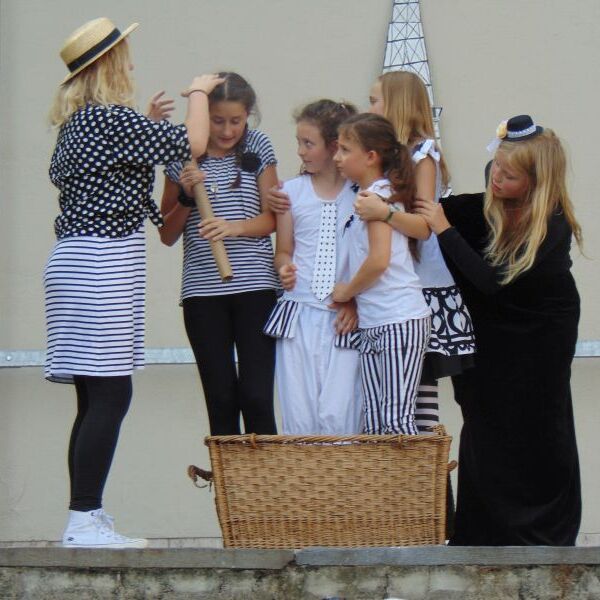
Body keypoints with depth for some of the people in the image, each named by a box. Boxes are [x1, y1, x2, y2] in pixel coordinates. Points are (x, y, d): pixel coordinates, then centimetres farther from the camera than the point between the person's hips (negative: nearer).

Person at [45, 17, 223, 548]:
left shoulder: (75, 123, 16)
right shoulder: (111, 119, -12)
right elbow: (192, 143, -9)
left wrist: (147, 123, 27)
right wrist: (199, 92, 8)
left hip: (75, 261, 10)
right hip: (103, 265, -10)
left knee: (96, 399, 9)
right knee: (110, 395, -10)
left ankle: (85, 518, 9)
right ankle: (84, 520, -14)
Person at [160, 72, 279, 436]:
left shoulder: (258, 148, 6)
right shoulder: (183, 158, 6)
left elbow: (272, 219, 4)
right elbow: (167, 236, 11)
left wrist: (235, 227, -16)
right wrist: (186, 195, -7)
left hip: (255, 286, -1)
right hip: (203, 290, 1)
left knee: (256, 397, -8)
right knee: (220, 399, 1)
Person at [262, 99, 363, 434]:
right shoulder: (293, 191, 10)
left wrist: (355, 299, -7)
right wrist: (285, 268, -4)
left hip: (345, 316, -2)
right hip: (299, 313, 2)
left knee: (338, 416, -12)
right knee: (299, 417, -3)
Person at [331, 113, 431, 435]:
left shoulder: (380, 194, -9)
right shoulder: (364, 196, 17)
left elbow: (379, 260, -18)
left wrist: (346, 291, -5)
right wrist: (351, 299, 10)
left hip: (400, 320, -9)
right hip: (373, 324, 9)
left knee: (397, 420, -11)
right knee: (373, 423, 6)